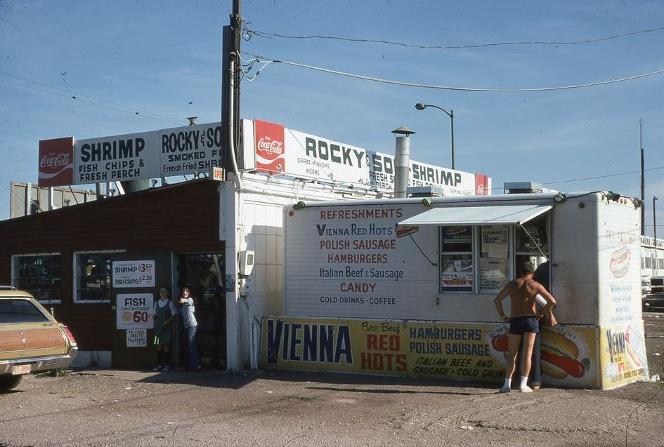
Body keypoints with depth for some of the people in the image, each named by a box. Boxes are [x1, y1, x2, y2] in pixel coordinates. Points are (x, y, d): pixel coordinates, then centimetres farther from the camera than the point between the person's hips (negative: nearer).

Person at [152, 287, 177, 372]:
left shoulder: (170, 303, 1)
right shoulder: (156, 303, 12)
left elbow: (174, 315, 0)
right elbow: (154, 315, 17)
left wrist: (167, 322, -12)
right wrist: (156, 322, 1)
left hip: (167, 326, -3)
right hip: (158, 327, 3)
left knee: (166, 345, -4)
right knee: (159, 345, 4)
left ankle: (166, 365, 0)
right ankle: (159, 365, 8)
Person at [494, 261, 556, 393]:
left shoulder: (512, 284, 6)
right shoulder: (535, 285, 1)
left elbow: (497, 300, 7)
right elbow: (552, 301, -7)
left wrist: (503, 316, 11)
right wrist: (542, 313, 3)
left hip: (515, 321, 1)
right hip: (531, 320, -1)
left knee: (511, 354, 8)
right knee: (527, 353, 1)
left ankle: (507, 384, 2)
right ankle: (523, 385, -5)